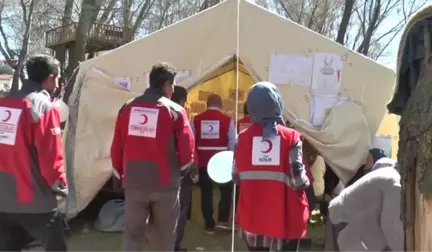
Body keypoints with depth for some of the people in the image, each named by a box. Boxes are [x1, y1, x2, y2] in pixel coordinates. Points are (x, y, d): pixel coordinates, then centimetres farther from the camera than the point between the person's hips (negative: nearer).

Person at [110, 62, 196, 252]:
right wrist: (184, 169, 12)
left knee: (132, 233, 14)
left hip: (134, 182, 3)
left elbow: (117, 147, 6)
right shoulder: (175, 111, -7)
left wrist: (121, 173, 20)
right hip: (165, 184, -2)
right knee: (165, 235, 14)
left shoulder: (127, 108, 3)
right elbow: (187, 149, -9)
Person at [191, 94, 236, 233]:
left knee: (206, 193, 9)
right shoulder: (227, 120, -4)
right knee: (226, 190, 16)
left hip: (202, 162, 2)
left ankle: (209, 225, 13)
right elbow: (233, 143, -5)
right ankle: (223, 220, 9)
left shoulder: (196, 119, 2)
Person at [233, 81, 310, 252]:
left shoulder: (243, 138, -4)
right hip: (285, 218, -2)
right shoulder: (290, 137, -12)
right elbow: (298, 179, -15)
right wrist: (305, 183, 7)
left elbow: (236, 177, 1)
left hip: (252, 217, 3)